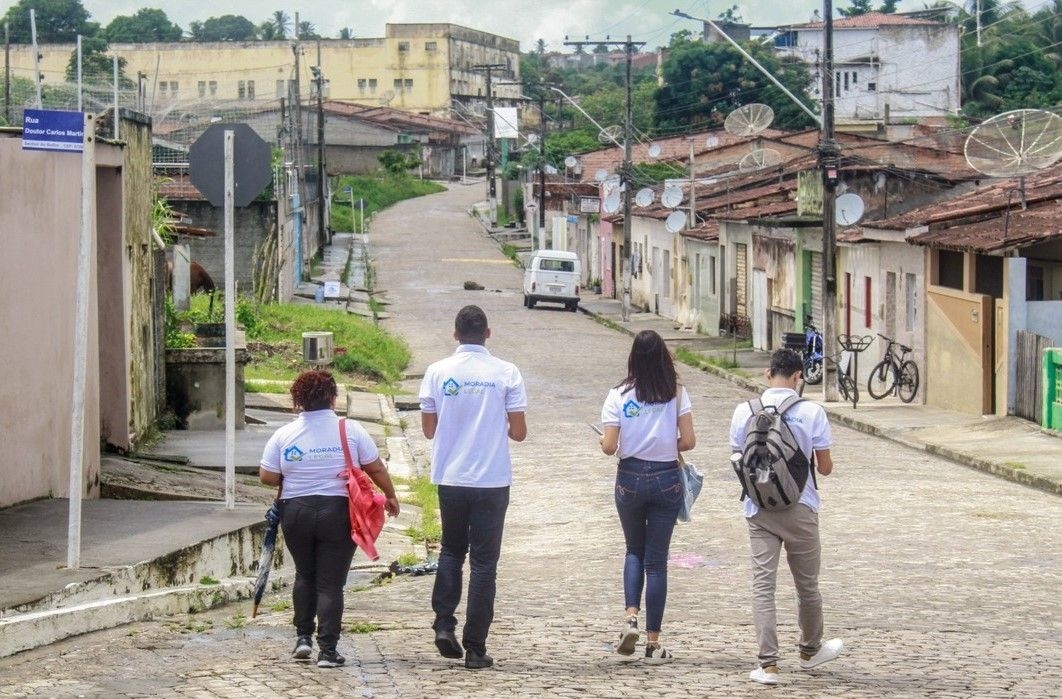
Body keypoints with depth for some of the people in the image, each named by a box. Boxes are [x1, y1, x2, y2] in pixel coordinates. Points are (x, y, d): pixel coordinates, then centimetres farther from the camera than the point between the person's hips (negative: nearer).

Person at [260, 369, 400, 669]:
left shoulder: (283, 435, -3)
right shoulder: (351, 430, -5)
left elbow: (267, 476, -1)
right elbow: (376, 469, 0)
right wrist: (391, 497, 16)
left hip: (296, 512, 2)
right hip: (338, 512, -2)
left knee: (305, 574, 23)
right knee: (330, 582, 2)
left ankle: (303, 636, 19)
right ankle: (327, 650, -3)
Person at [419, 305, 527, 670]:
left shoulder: (437, 372, -3)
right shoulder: (506, 373, -6)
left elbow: (428, 429, 4)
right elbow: (519, 432, -4)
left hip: (450, 478, 2)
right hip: (492, 480, -2)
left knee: (451, 549, 21)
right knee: (484, 561, 5)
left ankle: (444, 623, 5)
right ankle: (475, 648, 5)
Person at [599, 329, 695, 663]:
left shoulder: (619, 395, -6)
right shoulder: (676, 393, -5)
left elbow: (609, 446, -9)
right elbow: (688, 441, -8)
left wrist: (603, 441, 14)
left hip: (630, 478, 0)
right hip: (666, 479, 0)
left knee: (634, 551, 21)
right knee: (656, 559, 6)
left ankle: (631, 617, 0)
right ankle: (653, 642, 7)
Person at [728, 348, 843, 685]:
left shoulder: (745, 412, -4)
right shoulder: (812, 412, -10)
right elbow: (825, 467, -4)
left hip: (759, 509, 1)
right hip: (800, 509, -1)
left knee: (762, 584, 2)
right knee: (807, 584, 16)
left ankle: (768, 664, -4)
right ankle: (810, 650, 34)